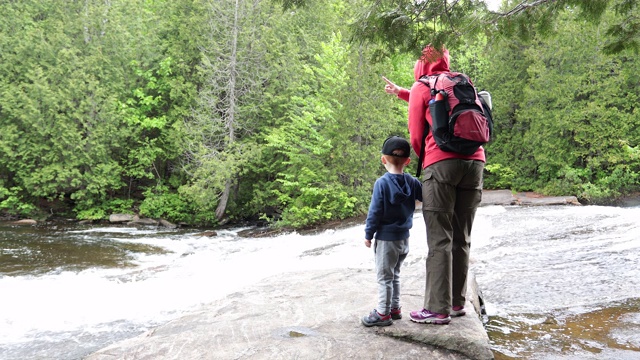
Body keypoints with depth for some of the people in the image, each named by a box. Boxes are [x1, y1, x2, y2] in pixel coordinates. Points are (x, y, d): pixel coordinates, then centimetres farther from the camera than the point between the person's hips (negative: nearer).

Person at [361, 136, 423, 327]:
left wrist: (368, 234, -6)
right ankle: (395, 308, 27)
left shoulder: (381, 183, -15)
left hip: (386, 238, -6)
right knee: (394, 275, 20)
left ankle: (383, 313, 8)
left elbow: (375, 212, -14)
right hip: (404, 237, 6)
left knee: (384, 276, 2)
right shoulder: (412, 182, -2)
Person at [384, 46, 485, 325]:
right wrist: (400, 92, 49)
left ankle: (438, 309, -4)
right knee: (461, 237, 10)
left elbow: (416, 135, 8)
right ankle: (457, 302, 16)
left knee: (439, 239, -5)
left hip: (441, 163, -5)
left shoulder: (421, 88, 8)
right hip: (475, 160, 6)